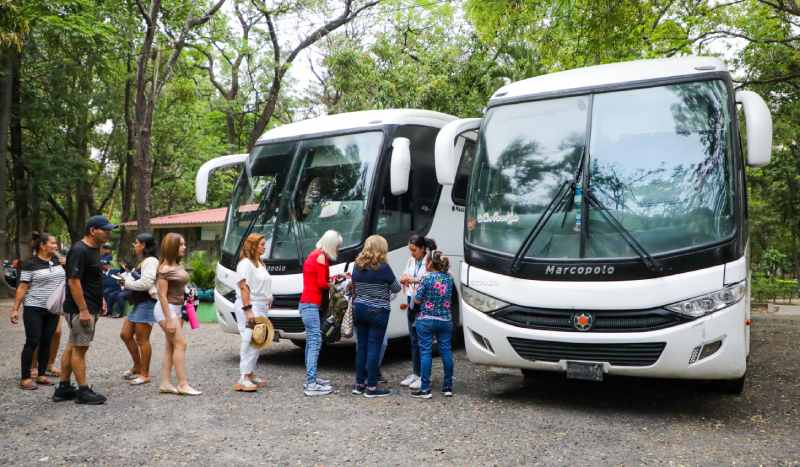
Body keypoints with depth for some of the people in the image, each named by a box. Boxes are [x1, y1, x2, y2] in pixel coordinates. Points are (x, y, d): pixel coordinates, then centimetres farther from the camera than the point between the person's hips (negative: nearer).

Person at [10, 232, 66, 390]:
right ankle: (25, 378, 3)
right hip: (34, 309, -5)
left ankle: (41, 375, 17)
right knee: (32, 342, -4)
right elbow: (22, 288, -9)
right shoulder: (30, 264, -9)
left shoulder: (56, 260, 8)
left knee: (46, 342, 8)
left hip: (53, 310, 5)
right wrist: (15, 309, -13)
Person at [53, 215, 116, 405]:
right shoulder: (79, 251, -18)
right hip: (80, 309, -10)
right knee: (79, 348, -2)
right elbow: (73, 281, -22)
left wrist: (99, 300, 17)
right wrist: (83, 310, -23)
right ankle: (83, 391, 6)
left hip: (90, 307, 10)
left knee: (72, 346, 14)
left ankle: (63, 388, 22)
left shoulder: (94, 249, 12)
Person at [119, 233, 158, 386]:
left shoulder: (151, 261, -13)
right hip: (138, 303, 11)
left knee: (142, 339, -5)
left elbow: (145, 283, -22)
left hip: (147, 303, -11)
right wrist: (126, 279, 4)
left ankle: (145, 374, 4)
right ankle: (137, 366, 27)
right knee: (125, 334, 13)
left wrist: (127, 282, -9)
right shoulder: (143, 261, 20)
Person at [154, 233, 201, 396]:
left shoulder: (178, 266, 11)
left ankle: (166, 383, 13)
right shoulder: (165, 269, -15)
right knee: (181, 344, -9)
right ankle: (183, 385, -6)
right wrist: (169, 319, -19)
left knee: (170, 346, 8)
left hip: (177, 308, 9)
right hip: (166, 309, -9)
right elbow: (162, 295, -17)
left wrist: (180, 315, 18)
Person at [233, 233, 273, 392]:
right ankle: (243, 379, -9)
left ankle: (251, 374, 19)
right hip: (249, 306, -9)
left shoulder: (260, 264, 20)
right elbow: (244, 287, -16)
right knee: (249, 341, -11)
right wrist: (248, 310, -22)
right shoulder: (245, 263, -9)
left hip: (261, 307, 9)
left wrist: (268, 302, 16)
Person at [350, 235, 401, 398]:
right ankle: (371, 387, 3)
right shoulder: (383, 268, -13)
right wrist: (398, 284, 20)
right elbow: (396, 289, -1)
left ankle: (359, 384, 18)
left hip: (359, 309, 6)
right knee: (374, 348, -1)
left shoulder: (357, 266, 6)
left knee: (361, 346, 12)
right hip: (377, 312, -6)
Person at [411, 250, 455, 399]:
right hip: (445, 320, 5)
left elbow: (417, 300, -10)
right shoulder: (449, 278, 3)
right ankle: (448, 387, 17)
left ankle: (425, 389, 1)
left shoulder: (427, 278, -12)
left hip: (426, 320, -4)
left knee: (425, 352, 0)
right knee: (446, 351, 10)